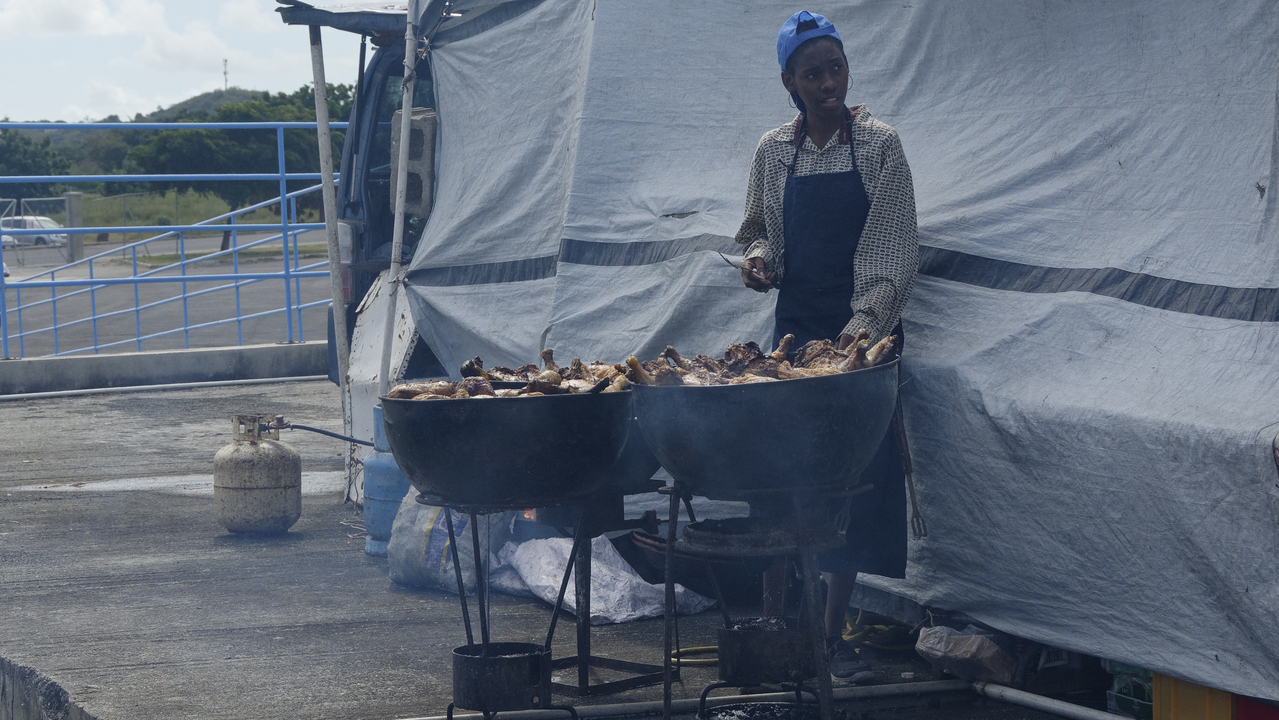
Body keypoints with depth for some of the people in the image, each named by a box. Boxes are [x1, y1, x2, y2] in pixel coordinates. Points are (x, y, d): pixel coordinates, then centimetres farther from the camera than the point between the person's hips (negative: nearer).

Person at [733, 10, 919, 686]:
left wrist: (866, 317, -20)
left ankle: (834, 632, 6)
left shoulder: (879, 145, -4)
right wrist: (758, 257, -5)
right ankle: (773, 619, 11)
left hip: (863, 331, -2)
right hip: (797, 323, 2)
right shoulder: (773, 151, 6)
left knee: (856, 474, -3)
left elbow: (896, 248, -8)